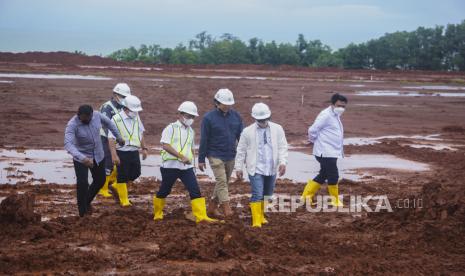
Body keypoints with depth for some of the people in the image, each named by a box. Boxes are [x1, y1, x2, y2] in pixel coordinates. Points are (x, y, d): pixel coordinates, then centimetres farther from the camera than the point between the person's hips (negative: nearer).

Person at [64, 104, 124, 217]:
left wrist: (118, 137, 16)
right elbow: (68, 144, -42)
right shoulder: (72, 125, -29)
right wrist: (83, 158, -54)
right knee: (82, 184, -15)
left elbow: (108, 122, 7)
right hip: (81, 158, -5)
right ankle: (82, 214, -2)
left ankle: (87, 201, 43)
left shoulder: (97, 115, -15)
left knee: (100, 180, 18)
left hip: (98, 155, 5)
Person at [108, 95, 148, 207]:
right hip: (122, 152, -6)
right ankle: (124, 200, 16)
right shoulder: (116, 119, -14)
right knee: (122, 176, 2)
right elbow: (111, 138, -16)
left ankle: (115, 187, 33)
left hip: (134, 152, 7)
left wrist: (144, 148, 18)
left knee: (135, 173, 11)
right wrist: (114, 155, -21)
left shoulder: (136, 118, 7)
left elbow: (141, 133, 20)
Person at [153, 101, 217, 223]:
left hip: (187, 167, 5)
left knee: (195, 190, -9)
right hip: (171, 165, -5)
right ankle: (157, 213, 30)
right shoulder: (171, 128, -6)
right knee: (164, 190, 9)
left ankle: (201, 216, -12)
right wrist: (181, 156, -25)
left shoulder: (191, 131, 15)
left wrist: (191, 161, 22)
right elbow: (165, 145, -19)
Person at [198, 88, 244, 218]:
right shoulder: (209, 118, -9)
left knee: (224, 182, 11)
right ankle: (226, 208, -15)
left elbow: (241, 136, 8)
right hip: (215, 156, -5)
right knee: (221, 181, -14)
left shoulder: (235, 116, 2)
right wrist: (201, 159, -3)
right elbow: (204, 140, -5)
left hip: (231, 156, 5)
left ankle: (212, 207, 23)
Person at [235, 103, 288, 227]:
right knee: (257, 195, -13)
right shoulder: (247, 131, -3)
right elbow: (241, 151, 3)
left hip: (271, 169, 3)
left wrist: (283, 162, -12)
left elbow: (283, 147, 1)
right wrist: (239, 168, 2)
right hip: (255, 169, -3)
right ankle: (256, 222, -10)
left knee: (267, 195, 15)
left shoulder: (277, 129, 2)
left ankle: (261, 216, 34)